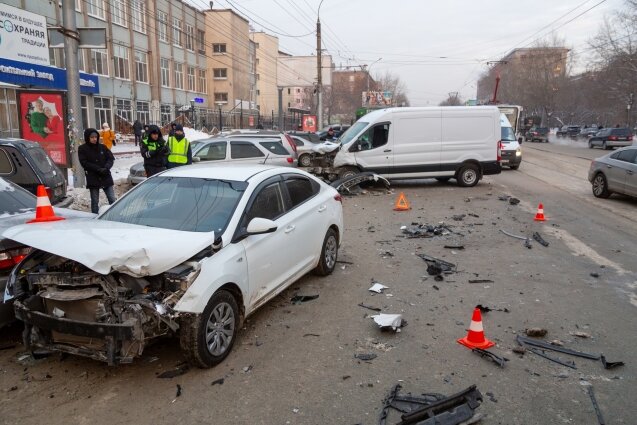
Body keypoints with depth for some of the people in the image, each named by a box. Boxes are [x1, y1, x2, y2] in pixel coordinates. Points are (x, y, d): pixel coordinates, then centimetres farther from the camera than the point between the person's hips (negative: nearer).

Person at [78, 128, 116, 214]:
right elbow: (84, 163, -8)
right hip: (93, 178, -2)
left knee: (112, 199, 2)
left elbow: (111, 158, 4)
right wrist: (98, 169, -17)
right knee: (95, 201, 5)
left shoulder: (102, 147, 8)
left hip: (106, 177, 2)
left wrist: (106, 167, -15)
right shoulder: (82, 149, 0)